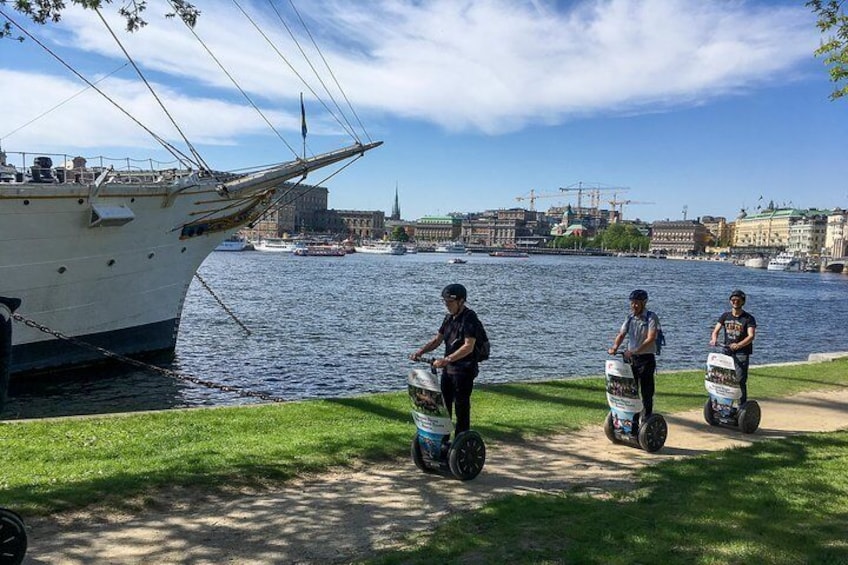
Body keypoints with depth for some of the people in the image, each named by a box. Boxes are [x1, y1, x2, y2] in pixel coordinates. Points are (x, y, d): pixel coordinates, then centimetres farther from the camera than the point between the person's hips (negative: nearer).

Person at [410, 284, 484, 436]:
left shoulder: (470, 318, -15)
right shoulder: (449, 317, 11)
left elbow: (468, 347, -25)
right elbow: (437, 339, 15)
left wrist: (447, 359, -34)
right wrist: (420, 351, -1)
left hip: (464, 370, -8)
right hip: (448, 369, 9)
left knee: (461, 408, -2)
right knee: (443, 406, 14)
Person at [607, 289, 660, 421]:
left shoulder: (651, 317, -10)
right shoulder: (630, 318, 8)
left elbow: (651, 339, -20)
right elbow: (621, 334, 7)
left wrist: (634, 351, -30)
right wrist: (614, 347, -13)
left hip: (646, 358, -5)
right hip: (631, 358, 5)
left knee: (646, 392, 1)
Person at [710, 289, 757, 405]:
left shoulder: (748, 318, -2)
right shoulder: (725, 316, 11)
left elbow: (751, 336, -16)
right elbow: (716, 331, 6)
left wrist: (738, 345, -34)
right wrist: (714, 339, -19)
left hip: (742, 353, -4)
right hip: (727, 352, 4)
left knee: (740, 381, -9)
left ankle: (742, 406, -3)